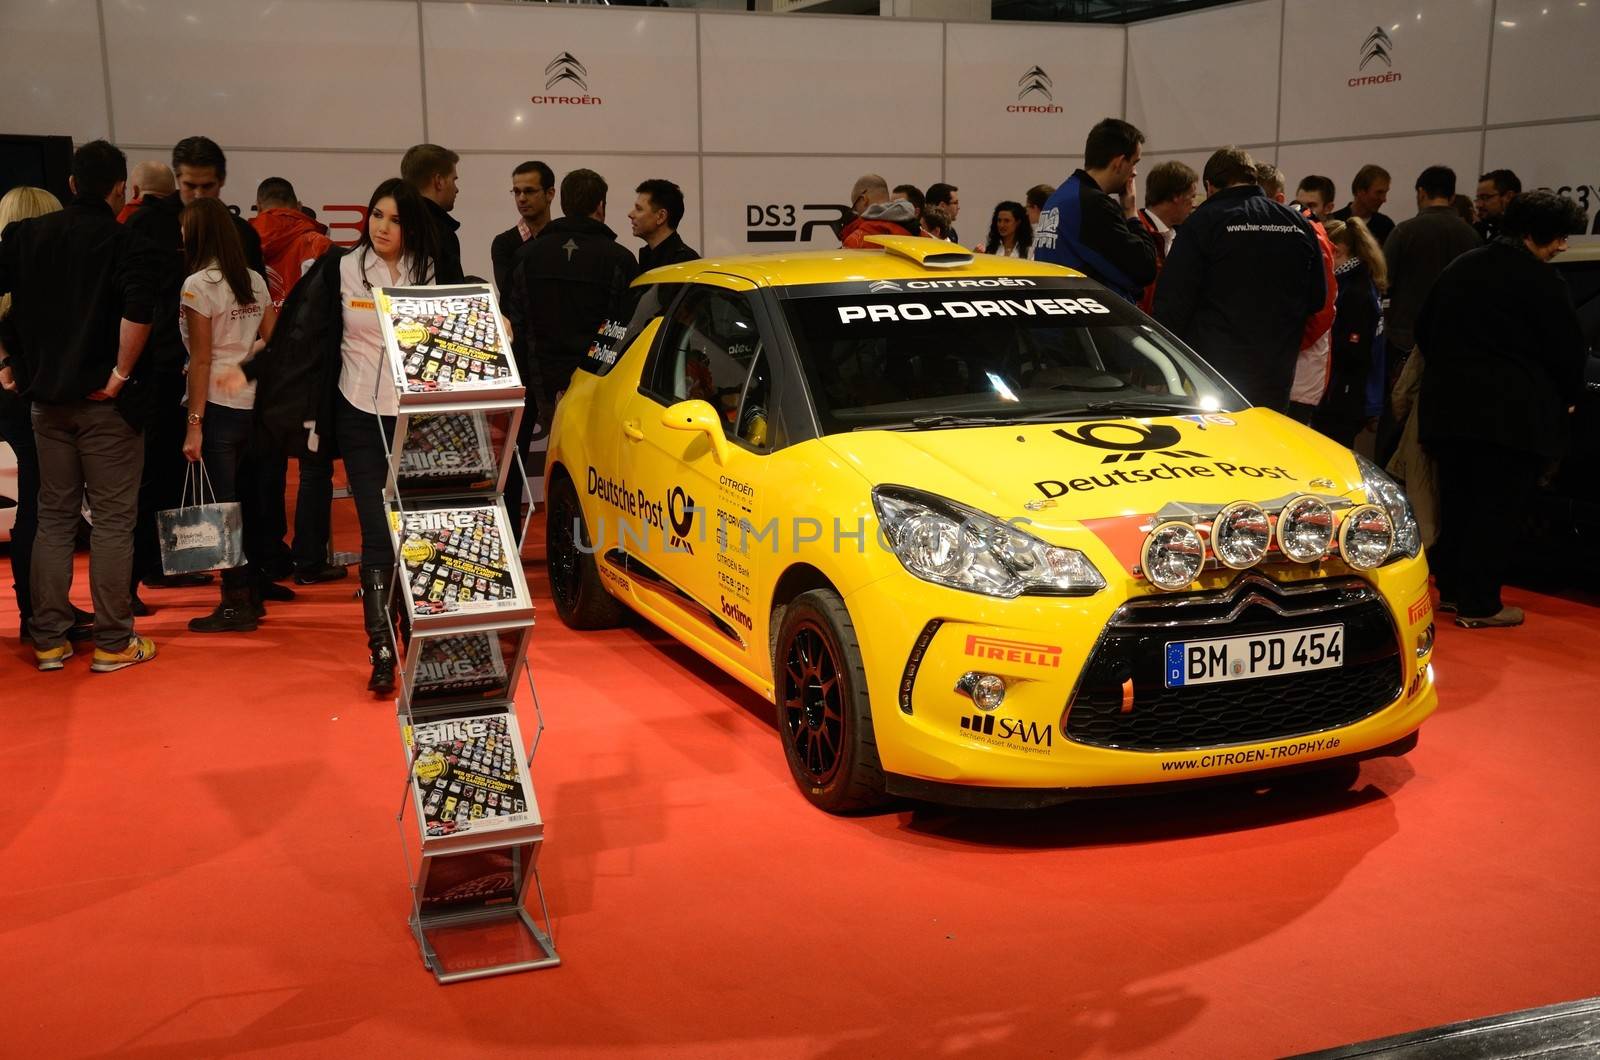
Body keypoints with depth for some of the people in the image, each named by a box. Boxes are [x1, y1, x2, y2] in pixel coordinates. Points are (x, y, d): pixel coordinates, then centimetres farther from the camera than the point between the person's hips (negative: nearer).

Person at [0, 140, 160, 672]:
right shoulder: (127, 243, -10)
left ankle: (48, 641, 17)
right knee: (112, 519, 4)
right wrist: (121, 373, -17)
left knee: (54, 517, 13)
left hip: (46, 396, 5)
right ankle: (113, 644, 9)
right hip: (105, 400, -5)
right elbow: (139, 310, -28)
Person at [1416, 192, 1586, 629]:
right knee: (1498, 510, -1)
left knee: (1457, 502, 16)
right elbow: (1568, 351, -6)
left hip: (1447, 408, 7)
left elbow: (1424, 333, 20)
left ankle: (1451, 588, 22)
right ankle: (1479, 604, 0)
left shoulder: (1458, 269, 13)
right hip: (1512, 416, -7)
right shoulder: (1540, 280, -10)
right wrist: (1567, 398, 11)